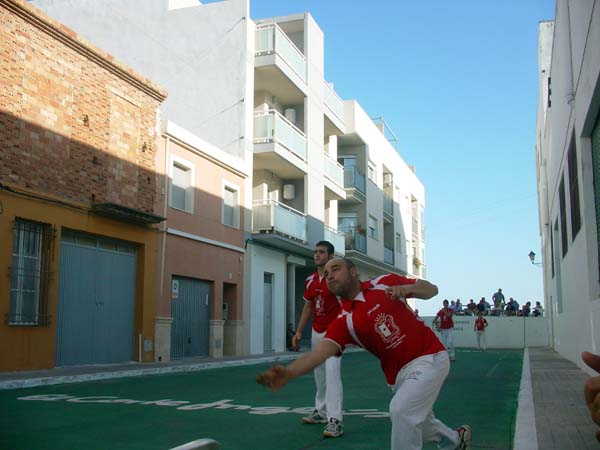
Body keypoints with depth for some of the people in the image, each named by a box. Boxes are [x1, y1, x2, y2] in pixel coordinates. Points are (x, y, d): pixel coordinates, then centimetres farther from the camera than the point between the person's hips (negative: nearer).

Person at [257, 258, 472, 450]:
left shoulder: (386, 282, -5)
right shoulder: (343, 322, -5)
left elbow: (432, 289, 3)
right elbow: (321, 350, -22)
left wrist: (408, 287, -20)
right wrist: (289, 372, -40)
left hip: (430, 358, -4)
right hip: (399, 374, 4)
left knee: (400, 410, -24)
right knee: (416, 424, 18)